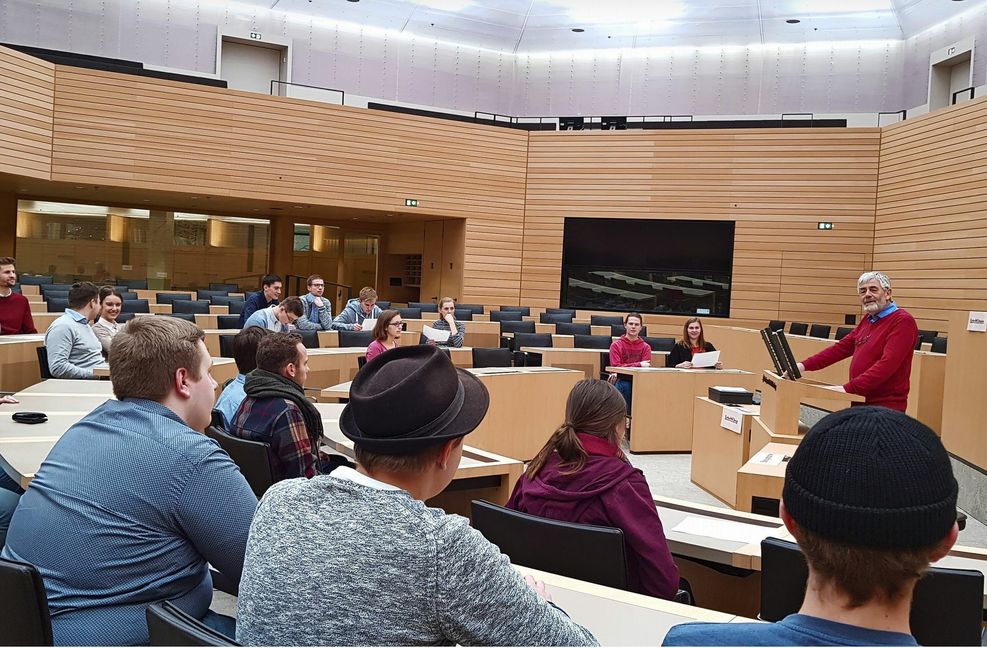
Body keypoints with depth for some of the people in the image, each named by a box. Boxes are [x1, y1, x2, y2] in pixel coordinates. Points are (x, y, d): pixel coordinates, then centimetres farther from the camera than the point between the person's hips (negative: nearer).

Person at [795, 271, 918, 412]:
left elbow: (887, 364, -22)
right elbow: (841, 347, 15)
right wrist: (804, 366, 4)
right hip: (860, 402, 7)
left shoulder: (903, 321, -12)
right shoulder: (868, 320, 15)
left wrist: (848, 389, -27)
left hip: (885, 407, -7)